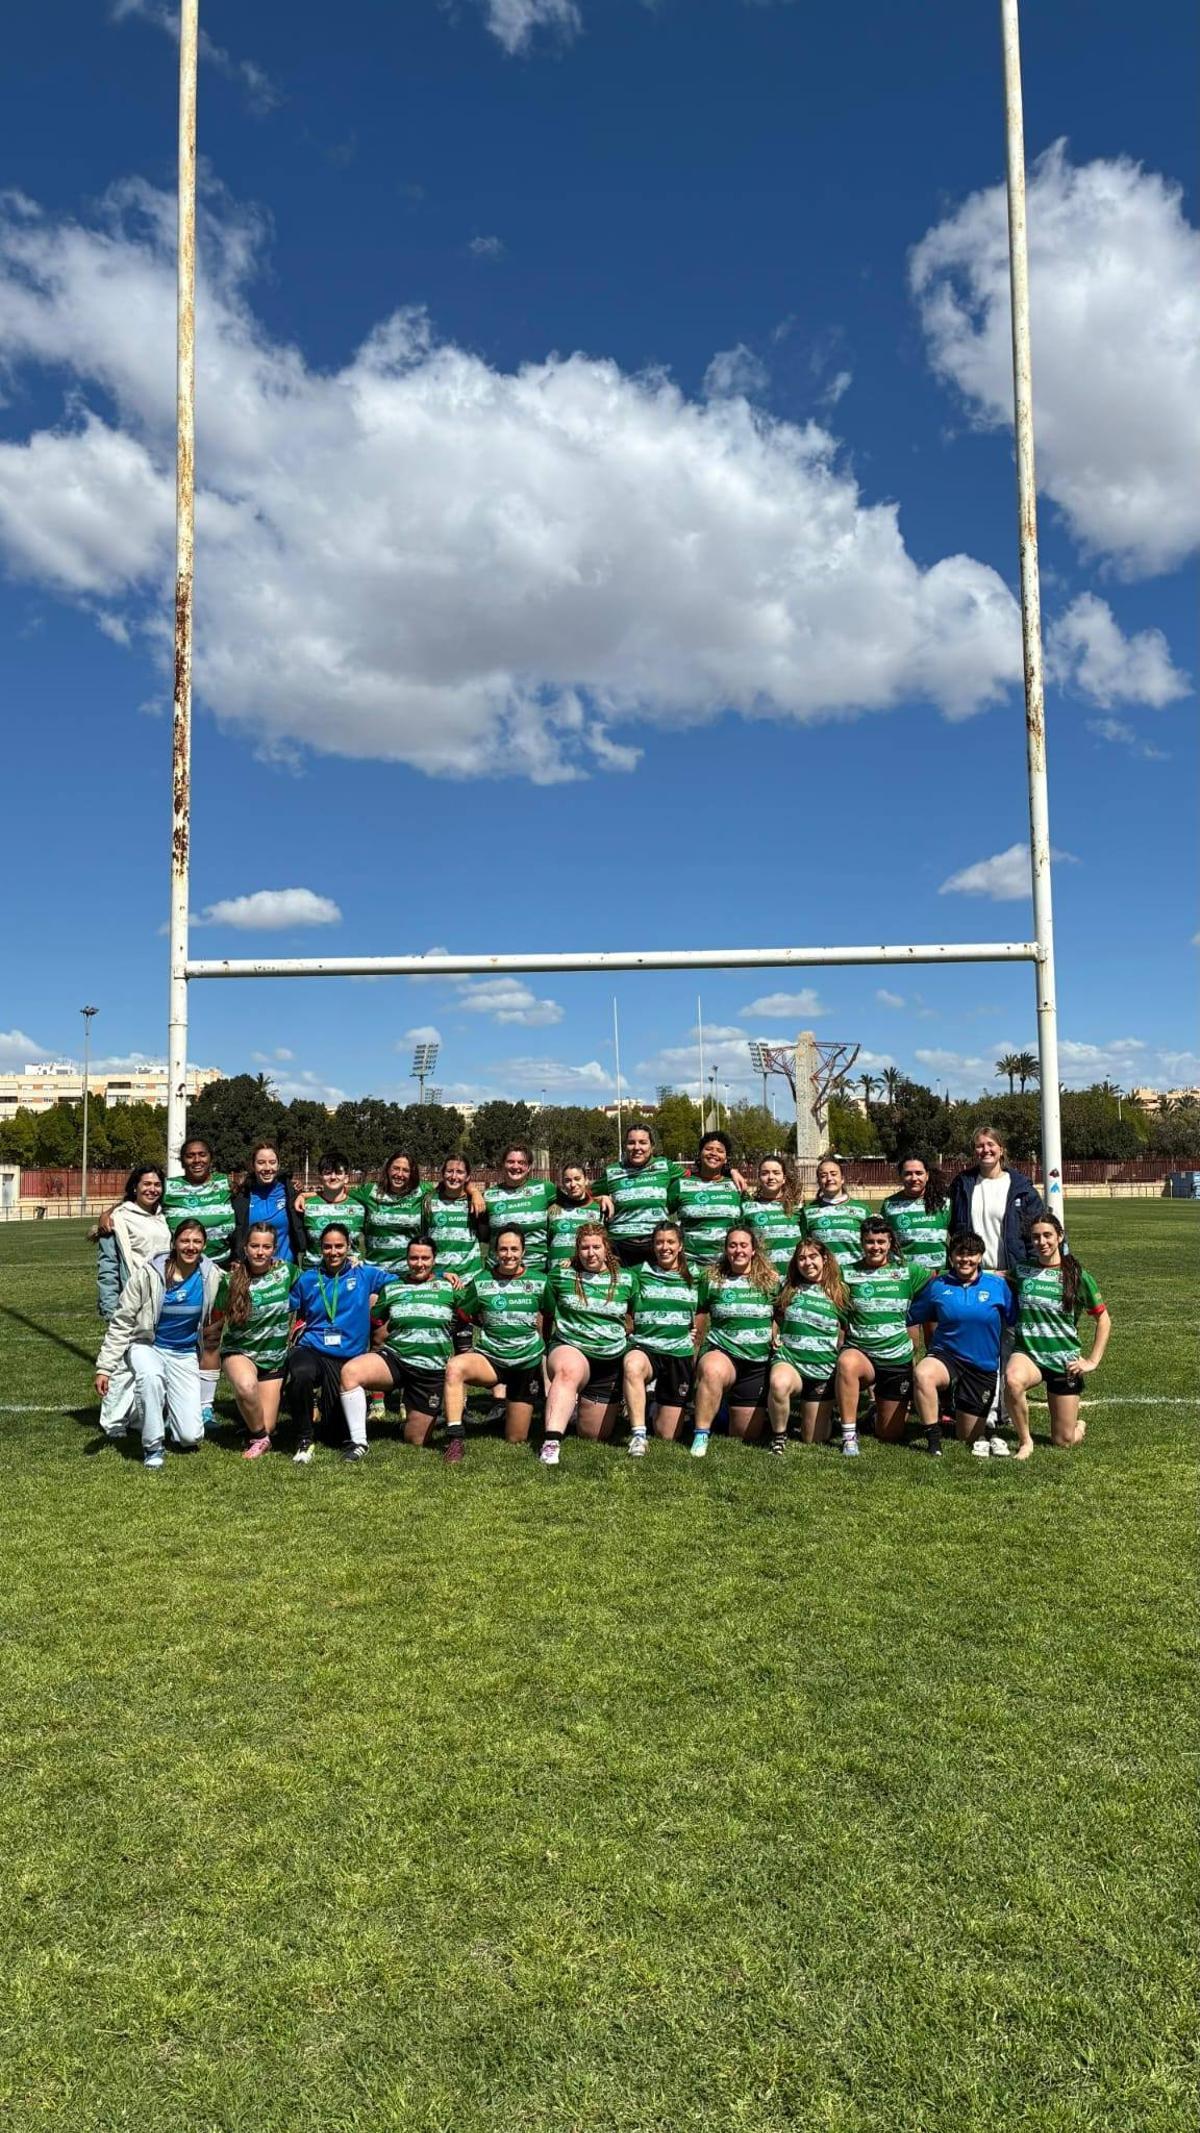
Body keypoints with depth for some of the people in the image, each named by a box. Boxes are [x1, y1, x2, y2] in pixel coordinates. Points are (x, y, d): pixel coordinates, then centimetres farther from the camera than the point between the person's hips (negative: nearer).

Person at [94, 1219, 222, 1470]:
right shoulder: (148, 1273, -15)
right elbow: (121, 1322, -9)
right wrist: (104, 1367, -10)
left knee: (191, 1436, -7)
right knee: (151, 1376, -40)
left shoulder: (211, 1276, -10)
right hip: (146, 1346, -2)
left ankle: (166, 1409, 28)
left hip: (185, 1355, 2)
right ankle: (152, 1447, -18)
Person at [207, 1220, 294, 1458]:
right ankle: (259, 1438, -10)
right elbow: (219, 1321, -1)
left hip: (275, 1356, 2)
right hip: (239, 1351, -2)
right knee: (247, 1386, -37)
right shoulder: (231, 1280, -12)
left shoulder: (286, 1270, -7)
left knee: (266, 1427, -3)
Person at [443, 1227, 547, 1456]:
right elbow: (462, 1313, 7)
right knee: (455, 1367, -35)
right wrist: (490, 1326, 2)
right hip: (490, 1357, 0)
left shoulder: (538, 1282, 0)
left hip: (528, 1362, 1)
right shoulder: (480, 1281, -1)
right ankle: (455, 1438, -29)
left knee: (516, 1440, 5)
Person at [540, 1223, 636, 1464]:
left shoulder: (626, 1279, 4)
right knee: (568, 1371, -42)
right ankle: (551, 1443, -50)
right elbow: (548, 1314, 12)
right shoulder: (561, 1276, 1)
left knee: (594, 1434, 9)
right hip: (570, 1348, -3)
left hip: (611, 1361, 3)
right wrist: (544, 1349, 10)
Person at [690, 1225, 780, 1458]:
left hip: (758, 1362, 2)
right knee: (712, 1371, -42)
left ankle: (731, 1409, 42)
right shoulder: (711, 1278, 2)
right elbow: (700, 1318, 9)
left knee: (748, 1434, 7)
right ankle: (701, 1437, -31)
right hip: (721, 1352, -2)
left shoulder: (771, 1280, 4)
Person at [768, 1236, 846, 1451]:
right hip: (788, 1360, 0)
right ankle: (778, 1434, -15)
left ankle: (825, 1411, 39)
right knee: (778, 1384, -39)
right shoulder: (789, 1289, 7)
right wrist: (775, 1337, 5)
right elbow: (777, 1319, 23)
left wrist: (841, 1362, -2)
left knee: (815, 1441, 5)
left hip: (823, 1370, 0)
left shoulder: (838, 1292, 2)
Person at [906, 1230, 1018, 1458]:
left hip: (983, 1368, 1)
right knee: (922, 1374, -37)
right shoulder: (938, 1285, -1)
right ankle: (933, 1439, -20)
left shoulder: (998, 1285, -2)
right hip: (945, 1356, -1)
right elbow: (910, 1317, 9)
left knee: (968, 1436, 7)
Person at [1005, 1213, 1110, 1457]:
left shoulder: (1077, 1276, -5)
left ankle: (1078, 1424, 41)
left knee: (1063, 1442, 3)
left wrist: (1093, 1361, -2)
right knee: (1012, 1380, -37)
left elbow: (1103, 1320, 3)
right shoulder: (1022, 1271, 0)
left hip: (1064, 1360, -1)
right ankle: (1025, 1441, -13)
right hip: (1029, 1353, 1)